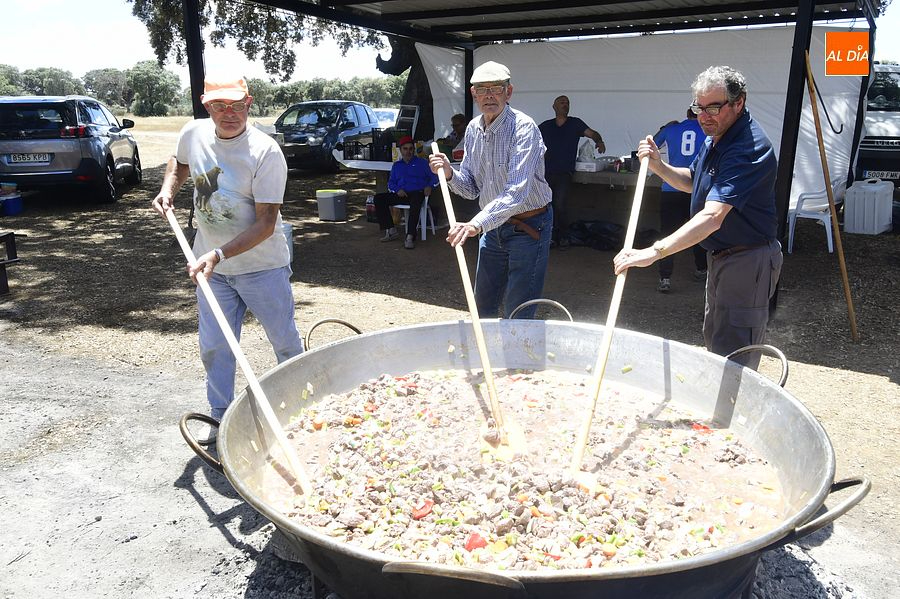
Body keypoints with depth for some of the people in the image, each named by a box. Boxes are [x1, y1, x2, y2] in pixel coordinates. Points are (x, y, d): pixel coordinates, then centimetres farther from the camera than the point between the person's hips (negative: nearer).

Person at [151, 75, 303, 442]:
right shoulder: (194, 133, -3)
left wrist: (218, 254, -30)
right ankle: (221, 419, 29)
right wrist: (168, 189, 3)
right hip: (211, 264, 5)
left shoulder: (266, 153, -20)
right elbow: (180, 162, 23)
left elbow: (266, 223, -23)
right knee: (213, 347, 11)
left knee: (285, 341, 10)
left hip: (262, 265, -4)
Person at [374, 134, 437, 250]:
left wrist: (429, 186, -12)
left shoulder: (422, 163, 17)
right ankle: (391, 231, -20)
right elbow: (391, 183, 18)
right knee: (379, 198, -17)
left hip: (417, 193, -4)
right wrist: (397, 189, -4)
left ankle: (410, 237, -48)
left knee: (416, 201, -41)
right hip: (401, 195, 4)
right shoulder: (396, 165, 26)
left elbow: (434, 177, 9)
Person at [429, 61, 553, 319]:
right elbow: (471, 190, 7)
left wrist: (476, 224, -43)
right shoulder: (473, 129, 3)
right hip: (492, 227, 7)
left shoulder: (523, 127, -20)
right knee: (483, 309, 17)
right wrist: (450, 173, -14)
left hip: (528, 228, -7)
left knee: (517, 317, -1)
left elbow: (517, 191, -32)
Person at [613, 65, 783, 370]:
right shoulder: (716, 137, 5)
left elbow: (712, 217, -39)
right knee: (713, 338, 24)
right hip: (721, 255, 11)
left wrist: (654, 252, -47)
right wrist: (658, 166, 0)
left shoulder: (747, 148, -28)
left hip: (748, 261, -11)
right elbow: (692, 181, 20)